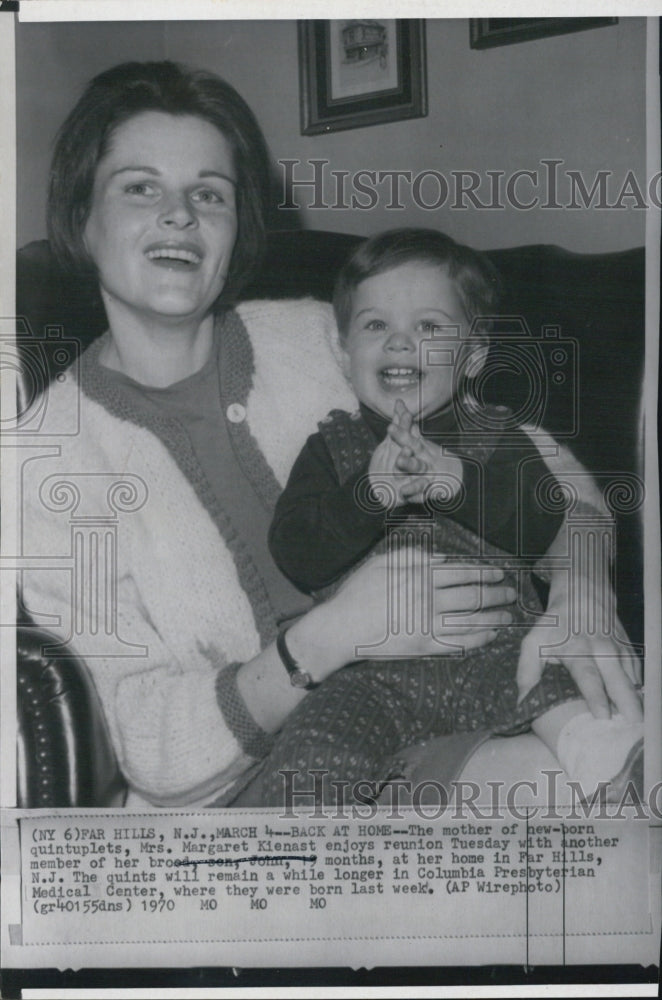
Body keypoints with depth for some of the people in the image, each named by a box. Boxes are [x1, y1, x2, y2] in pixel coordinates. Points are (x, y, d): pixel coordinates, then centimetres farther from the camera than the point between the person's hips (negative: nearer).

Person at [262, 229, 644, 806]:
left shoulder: (498, 436, 11)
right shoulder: (331, 449, 10)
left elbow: (542, 530, -6)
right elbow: (296, 559, -5)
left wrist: (457, 481, -22)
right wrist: (370, 492, -21)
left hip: (494, 648, 0)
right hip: (375, 673, 0)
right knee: (306, 765, -25)